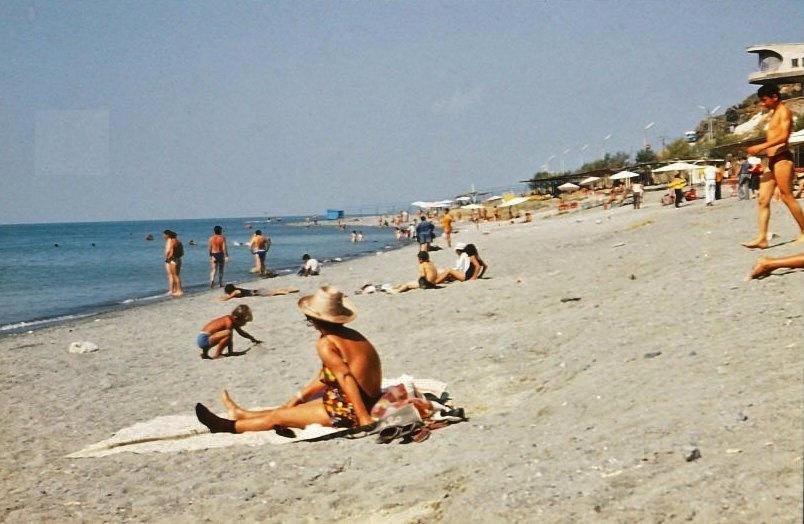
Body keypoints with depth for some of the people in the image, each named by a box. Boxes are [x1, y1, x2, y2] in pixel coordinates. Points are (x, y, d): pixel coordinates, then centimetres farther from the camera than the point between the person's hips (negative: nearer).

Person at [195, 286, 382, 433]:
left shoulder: (326, 343, -18)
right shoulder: (351, 335, 9)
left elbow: (346, 378, -26)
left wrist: (364, 418, -26)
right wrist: (298, 398, 22)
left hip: (348, 412, -8)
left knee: (278, 416, 9)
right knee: (286, 409, 26)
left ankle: (228, 426, 28)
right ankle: (241, 414, 45)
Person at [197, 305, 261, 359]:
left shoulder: (232, 320, 14)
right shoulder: (229, 322, -15)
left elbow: (241, 332, 30)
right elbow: (230, 340, -13)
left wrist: (253, 339, 36)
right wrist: (230, 353, -4)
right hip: (204, 339, -10)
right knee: (228, 333, -27)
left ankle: (205, 352, 26)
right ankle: (216, 354, -15)